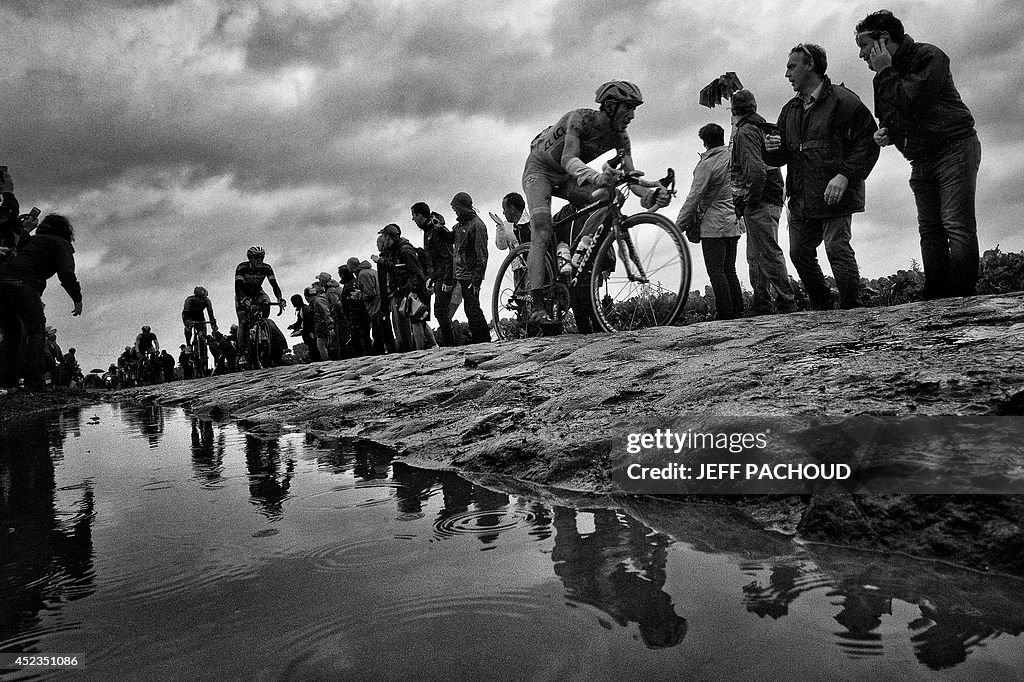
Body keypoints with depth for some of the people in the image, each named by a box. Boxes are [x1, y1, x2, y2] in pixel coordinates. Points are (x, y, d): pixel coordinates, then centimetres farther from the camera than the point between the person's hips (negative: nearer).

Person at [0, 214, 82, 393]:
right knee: (36, 331, 0)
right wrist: (77, 298, -2)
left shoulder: (32, 240, 33)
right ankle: (34, 381, -11)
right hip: (23, 283, -7)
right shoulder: (61, 244, 11)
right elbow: (66, 273, -5)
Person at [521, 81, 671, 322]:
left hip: (568, 178, 6)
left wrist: (652, 192, -41)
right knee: (541, 231, -25)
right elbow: (569, 159, -43)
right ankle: (537, 305, -32)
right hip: (540, 169, -6)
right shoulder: (580, 118, -28)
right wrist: (597, 177, -62)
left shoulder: (620, 137, -12)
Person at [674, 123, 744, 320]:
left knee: (716, 271, -5)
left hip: (713, 225, -7)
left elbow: (694, 197, -12)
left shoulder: (707, 164, -11)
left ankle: (724, 313, -6)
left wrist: (679, 224, -6)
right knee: (729, 270, 13)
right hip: (734, 224, 7)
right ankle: (737, 310, 14)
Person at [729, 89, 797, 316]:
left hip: (759, 204, -10)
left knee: (769, 254, -8)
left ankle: (787, 303, -6)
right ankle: (760, 305, 19)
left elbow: (756, 171, -25)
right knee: (756, 257, 14)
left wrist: (750, 201, -17)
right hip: (772, 200, 10)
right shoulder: (760, 128, 19)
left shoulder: (745, 132, -12)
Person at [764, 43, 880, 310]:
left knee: (837, 248, -12)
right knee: (799, 252, 6)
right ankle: (822, 307, 21)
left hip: (834, 194, -7)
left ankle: (852, 309, -2)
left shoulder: (842, 100, -4)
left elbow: (868, 142, -9)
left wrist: (845, 175, -20)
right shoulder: (790, 110, 18)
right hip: (800, 198, 7)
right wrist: (772, 150, -3)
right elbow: (781, 157, 21)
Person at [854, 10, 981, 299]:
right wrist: (886, 133, 3)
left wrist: (885, 73, -14)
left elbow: (911, 102, -25)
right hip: (921, 163, 8)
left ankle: (963, 296, -14)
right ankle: (936, 300, 3)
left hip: (954, 148, -8)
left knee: (957, 226, -13)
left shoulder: (927, 57, -10)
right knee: (930, 231, 3)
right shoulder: (886, 77, 14)